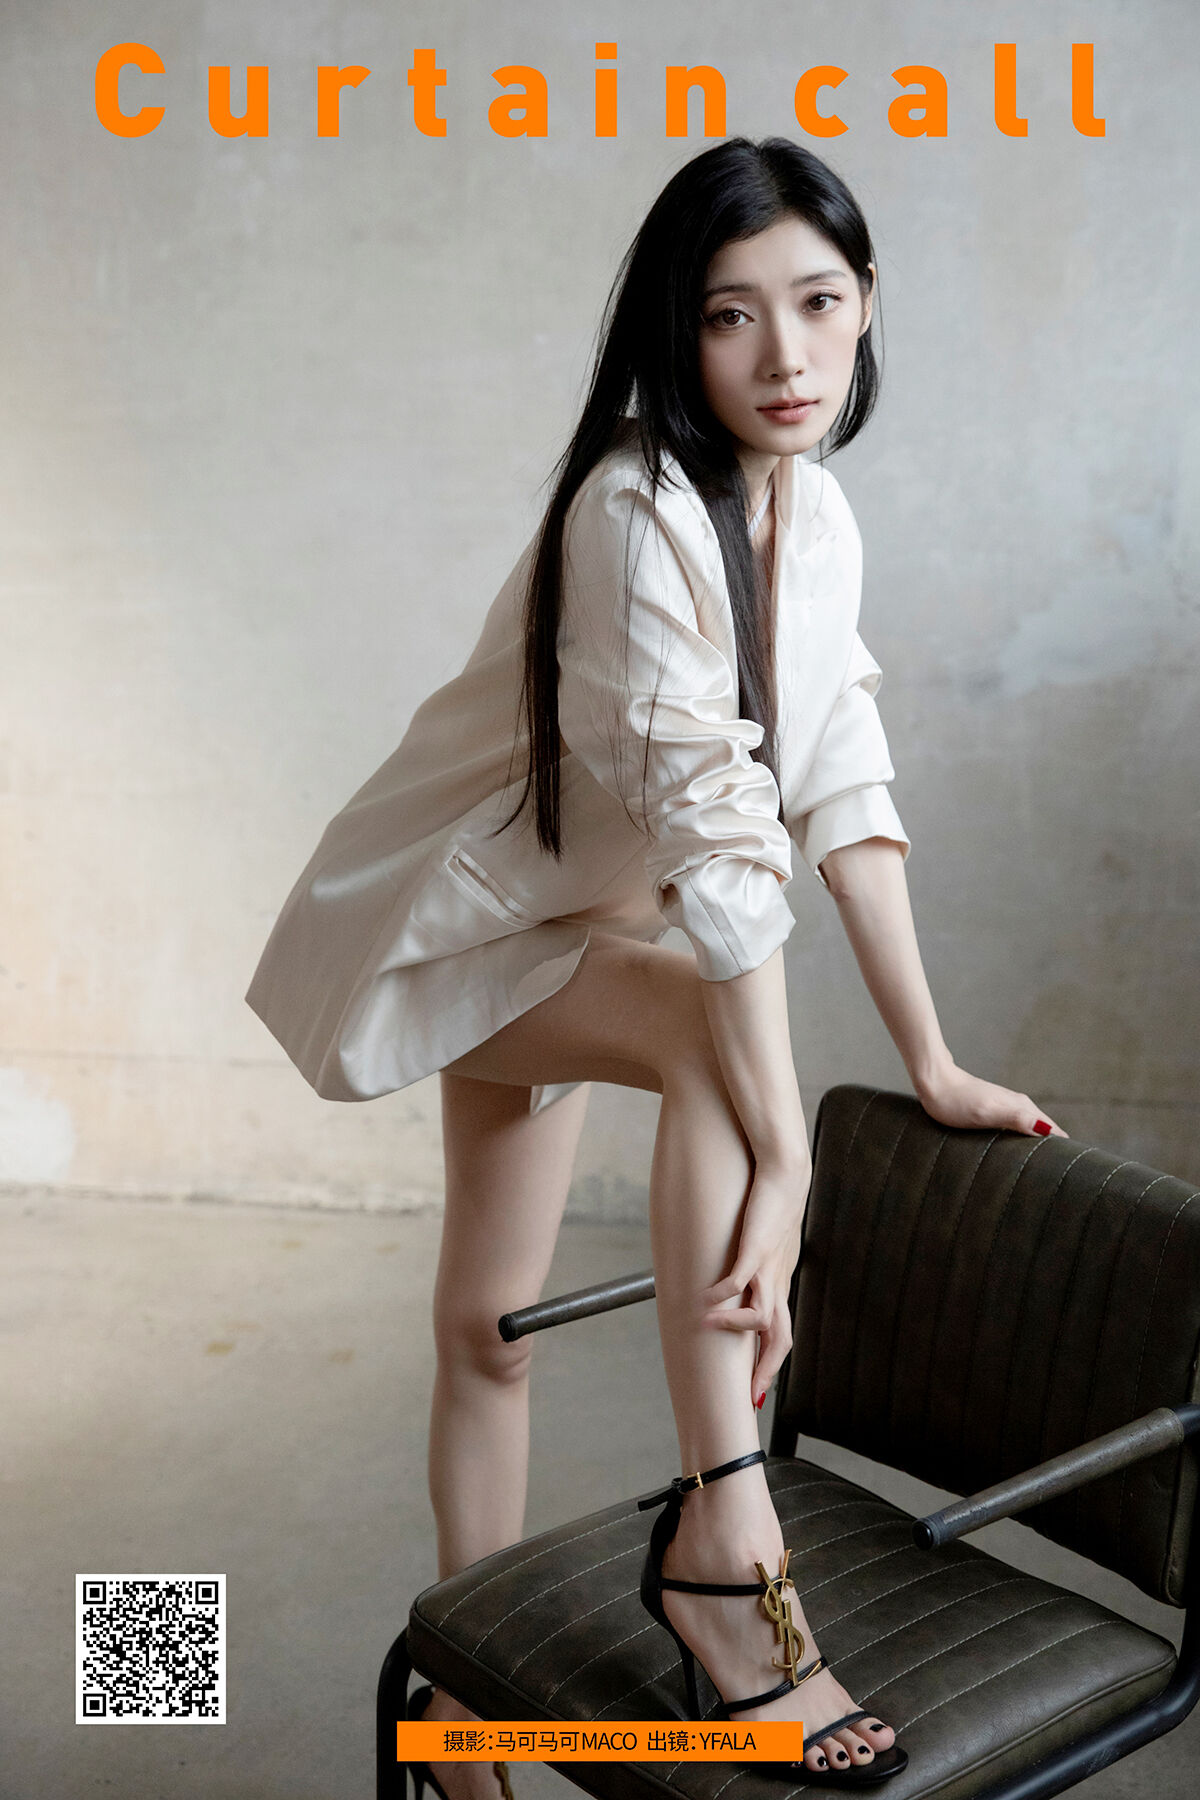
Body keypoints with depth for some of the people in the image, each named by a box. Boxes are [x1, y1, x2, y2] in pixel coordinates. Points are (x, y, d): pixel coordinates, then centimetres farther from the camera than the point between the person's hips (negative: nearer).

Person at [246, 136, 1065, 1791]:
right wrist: (782, 1162, -38)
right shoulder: (642, 512, -29)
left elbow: (843, 794, -4)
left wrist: (932, 1065, -7)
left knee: (492, 1323, 13)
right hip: (438, 921, -7)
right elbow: (715, 832, -36)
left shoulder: (818, 519, -4)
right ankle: (723, 1535, -26)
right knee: (717, 1043, -34)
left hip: (560, 927, 7)